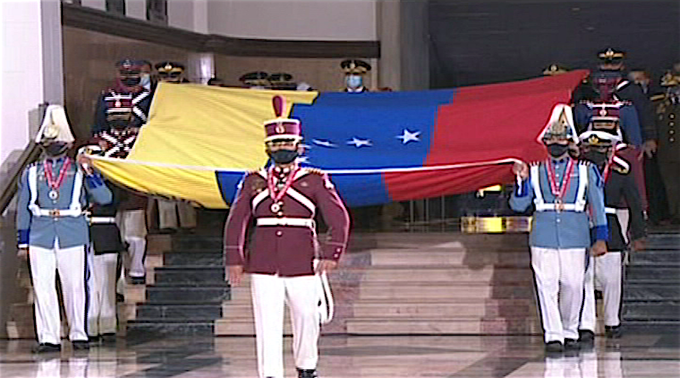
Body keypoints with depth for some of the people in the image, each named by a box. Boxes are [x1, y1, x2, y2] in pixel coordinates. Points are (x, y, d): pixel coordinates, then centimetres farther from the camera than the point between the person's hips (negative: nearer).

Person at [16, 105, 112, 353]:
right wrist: (23, 241, 11)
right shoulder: (31, 173, 14)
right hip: (40, 237, 2)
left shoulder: (80, 170, 9)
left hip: (72, 237, -2)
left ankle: (79, 335, 11)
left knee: (75, 287, 0)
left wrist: (90, 174, -14)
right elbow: (23, 209, 16)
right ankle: (48, 337, 3)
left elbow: (104, 198, -1)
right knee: (43, 288, -2)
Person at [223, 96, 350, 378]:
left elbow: (339, 218, 1)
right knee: (267, 324, -5)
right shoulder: (253, 182, 9)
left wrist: (331, 254, -9)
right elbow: (236, 221, 11)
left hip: (303, 266, -1)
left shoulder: (315, 181, 2)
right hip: (263, 268, 1)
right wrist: (234, 259, 3)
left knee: (306, 319, 10)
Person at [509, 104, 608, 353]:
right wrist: (522, 180, -9)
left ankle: (570, 332, 18)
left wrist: (600, 238, 6)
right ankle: (553, 335, -3)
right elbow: (518, 205, 6)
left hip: (575, 239, 0)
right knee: (546, 286, -5)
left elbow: (597, 205, 11)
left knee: (573, 287, 2)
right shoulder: (535, 171, 9)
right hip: (543, 239, 0)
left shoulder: (585, 171, 8)